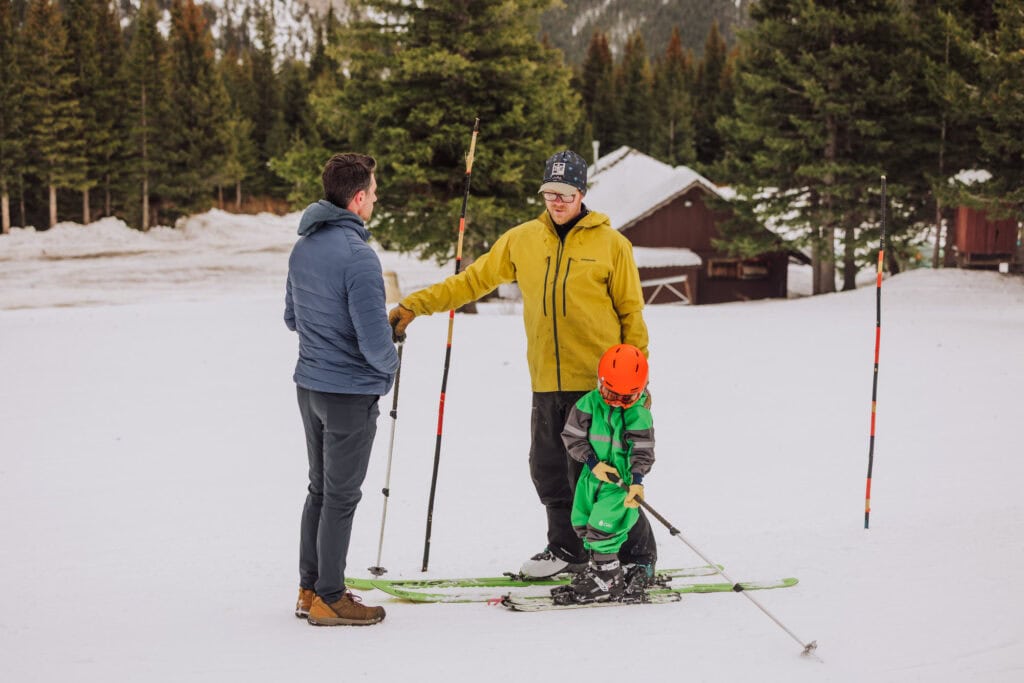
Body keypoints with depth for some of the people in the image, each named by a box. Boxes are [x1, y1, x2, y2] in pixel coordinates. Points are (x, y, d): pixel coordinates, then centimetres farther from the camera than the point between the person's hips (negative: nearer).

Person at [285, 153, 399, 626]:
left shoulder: (303, 248, 5)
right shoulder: (356, 255, -22)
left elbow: (292, 318, 17)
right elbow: (374, 339, -23)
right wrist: (390, 363, -4)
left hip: (309, 386, 8)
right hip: (351, 392, -8)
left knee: (320, 489, 17)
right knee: (341, 497, 1)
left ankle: (310, 588, 24)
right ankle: (329, 599, 8)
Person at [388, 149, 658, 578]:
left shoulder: (609, 243, -2)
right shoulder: (521, 241, 8)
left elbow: (631, 313, 2)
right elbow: (473, 281, 14)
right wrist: (414, 306, 10)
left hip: (600, 382, -4)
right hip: (547, 382, 4)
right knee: (548, 470, 9)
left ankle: (638, 555, 11)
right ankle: (566, 549, 27)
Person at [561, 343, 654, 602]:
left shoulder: (640, 416, -11)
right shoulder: (589, 404, -6)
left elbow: (643, 452, -10)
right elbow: (572, 436, -5)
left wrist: (637, 481, -23)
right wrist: (593, 462, -15)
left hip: (621, 480, -5)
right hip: (593, 474, 5)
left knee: (602, 527, -14)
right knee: (582, 523, 14)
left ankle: (610, 578, 0)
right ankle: (598, 565, 34)